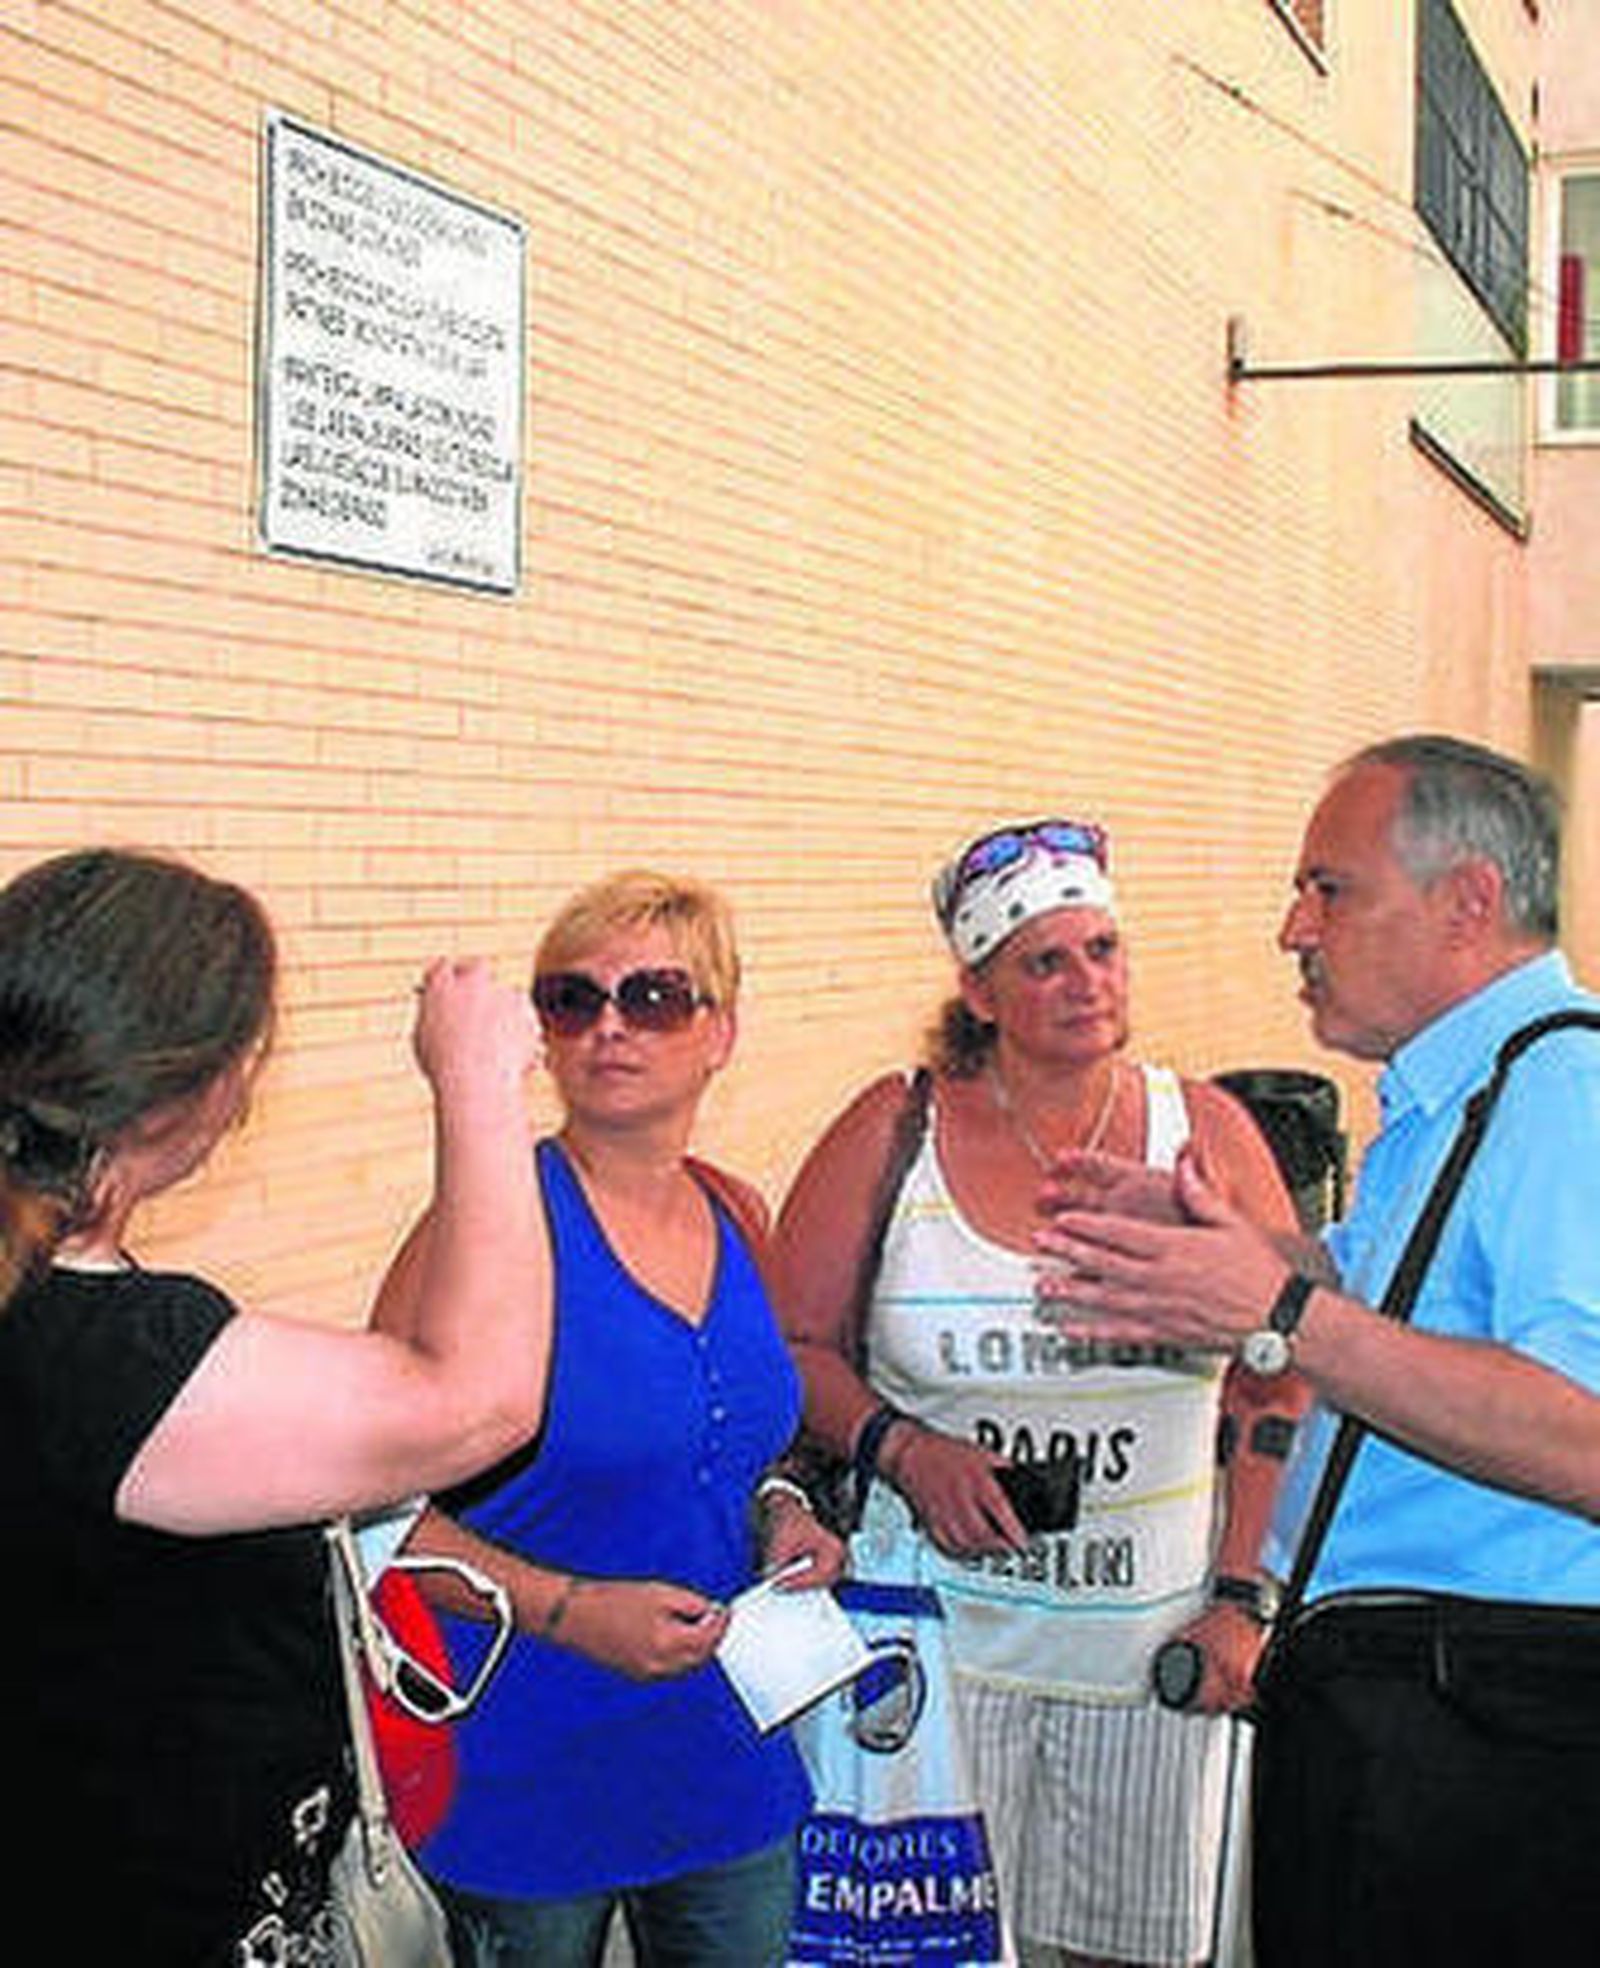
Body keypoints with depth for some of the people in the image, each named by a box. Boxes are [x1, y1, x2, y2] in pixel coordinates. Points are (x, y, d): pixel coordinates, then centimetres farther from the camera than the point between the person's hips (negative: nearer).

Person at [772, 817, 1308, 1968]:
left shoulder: (1206, 1133, 1)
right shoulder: (896, 1131, -1)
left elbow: (1280, 1388, 4)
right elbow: (793, 1344, 4)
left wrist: (1240, 1599, -1)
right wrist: (899, 1448, -13)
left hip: (1151, 1638, 1)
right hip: (936, 1620, -1)